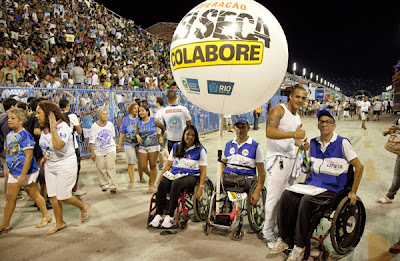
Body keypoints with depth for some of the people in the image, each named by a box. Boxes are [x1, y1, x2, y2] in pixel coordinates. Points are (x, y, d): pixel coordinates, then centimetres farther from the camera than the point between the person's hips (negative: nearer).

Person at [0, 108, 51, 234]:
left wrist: (23, 175, -24)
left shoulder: (25, 135, -20)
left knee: (34, 195, 6)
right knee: (10, 198, 15)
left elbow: (29, 156, -23)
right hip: (13, 172, 8)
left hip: (26, 172, -8)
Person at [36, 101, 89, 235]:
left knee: (63, 197, -4)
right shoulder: (44, 128, 5)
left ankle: (84, 207, 23)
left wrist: (53, 127, -35)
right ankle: (59, 223, 27)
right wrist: (45, 157, 12)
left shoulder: (62, 127, -22)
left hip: (65, 165, -8)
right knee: (52, 196, 11)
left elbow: (58, 145, -40)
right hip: (50, 166, 8)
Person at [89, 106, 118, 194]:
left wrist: (114, 145, 24)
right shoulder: (94, 126, -8)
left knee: (111, 166, -7)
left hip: (110, 149, 1)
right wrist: (92, 152, -8)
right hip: (99, 151, -1)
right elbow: (92, 141, -6)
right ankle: (104, 184, 24)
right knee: (101, 168, 7)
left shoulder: (110, 124, 2)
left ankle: (113, 186, -1)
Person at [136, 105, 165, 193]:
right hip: (142, 147, 4)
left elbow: (163, 128, 6)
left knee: (153, 166, 1)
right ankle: (151, 176, 33)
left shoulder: (154, 120, -6)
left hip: (153, 146, -4)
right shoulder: (138, 122, 5)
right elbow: (137, 133, 13)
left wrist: (160, 138, 5)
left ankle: (151, 185, 11)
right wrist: (138, 136, -9)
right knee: (142, 166, 1)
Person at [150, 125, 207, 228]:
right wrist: (160, 177, 5)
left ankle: (170, 216, -31)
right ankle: (159, 215, -24)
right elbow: (168, 164, 17)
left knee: (176, 183, -36)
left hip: (190, 176, -4)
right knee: (162, 183, -30)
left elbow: (203, 170, 1)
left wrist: (200, 187, -10)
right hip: (174, 173, 4)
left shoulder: (200, 150, 6)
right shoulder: (176, 147, 18)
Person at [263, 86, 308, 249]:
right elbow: (269, 132, -24)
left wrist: (301, 144, 8)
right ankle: (269, 235, 4)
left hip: (291, 160, 8)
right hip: (277, 159, -8)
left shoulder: (298, 118, 19)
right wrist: (294, 134, -26)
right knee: (274, 198, -7)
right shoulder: (278, 110, -8)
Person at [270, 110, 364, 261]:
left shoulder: (342, 143, -3)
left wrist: (353, 192, -3)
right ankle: (285, 239, -12)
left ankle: (300, 246, -18)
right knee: (287, 195, -22)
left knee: (306, 201, -33)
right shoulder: (313, 143, 12)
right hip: (311, 184, 5)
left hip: (331, 189, -5)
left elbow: (359, 166, -1)